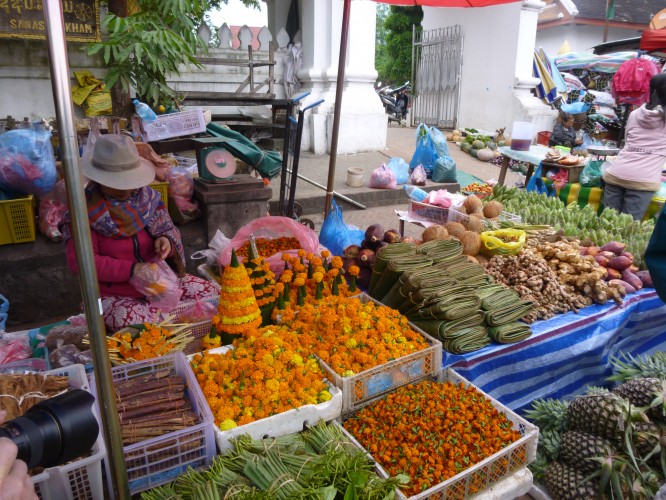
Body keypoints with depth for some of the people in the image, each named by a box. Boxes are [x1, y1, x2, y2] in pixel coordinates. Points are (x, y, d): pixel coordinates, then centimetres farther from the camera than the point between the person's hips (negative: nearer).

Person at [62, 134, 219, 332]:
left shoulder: (146, 196, 2)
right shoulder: (85, 210, -10)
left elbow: (167, 231, 11)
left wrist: (166, 242, -15)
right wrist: (131, 269, -24)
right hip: (116, 296, -3)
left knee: (212, 293, -13)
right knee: (127, 321, -36)